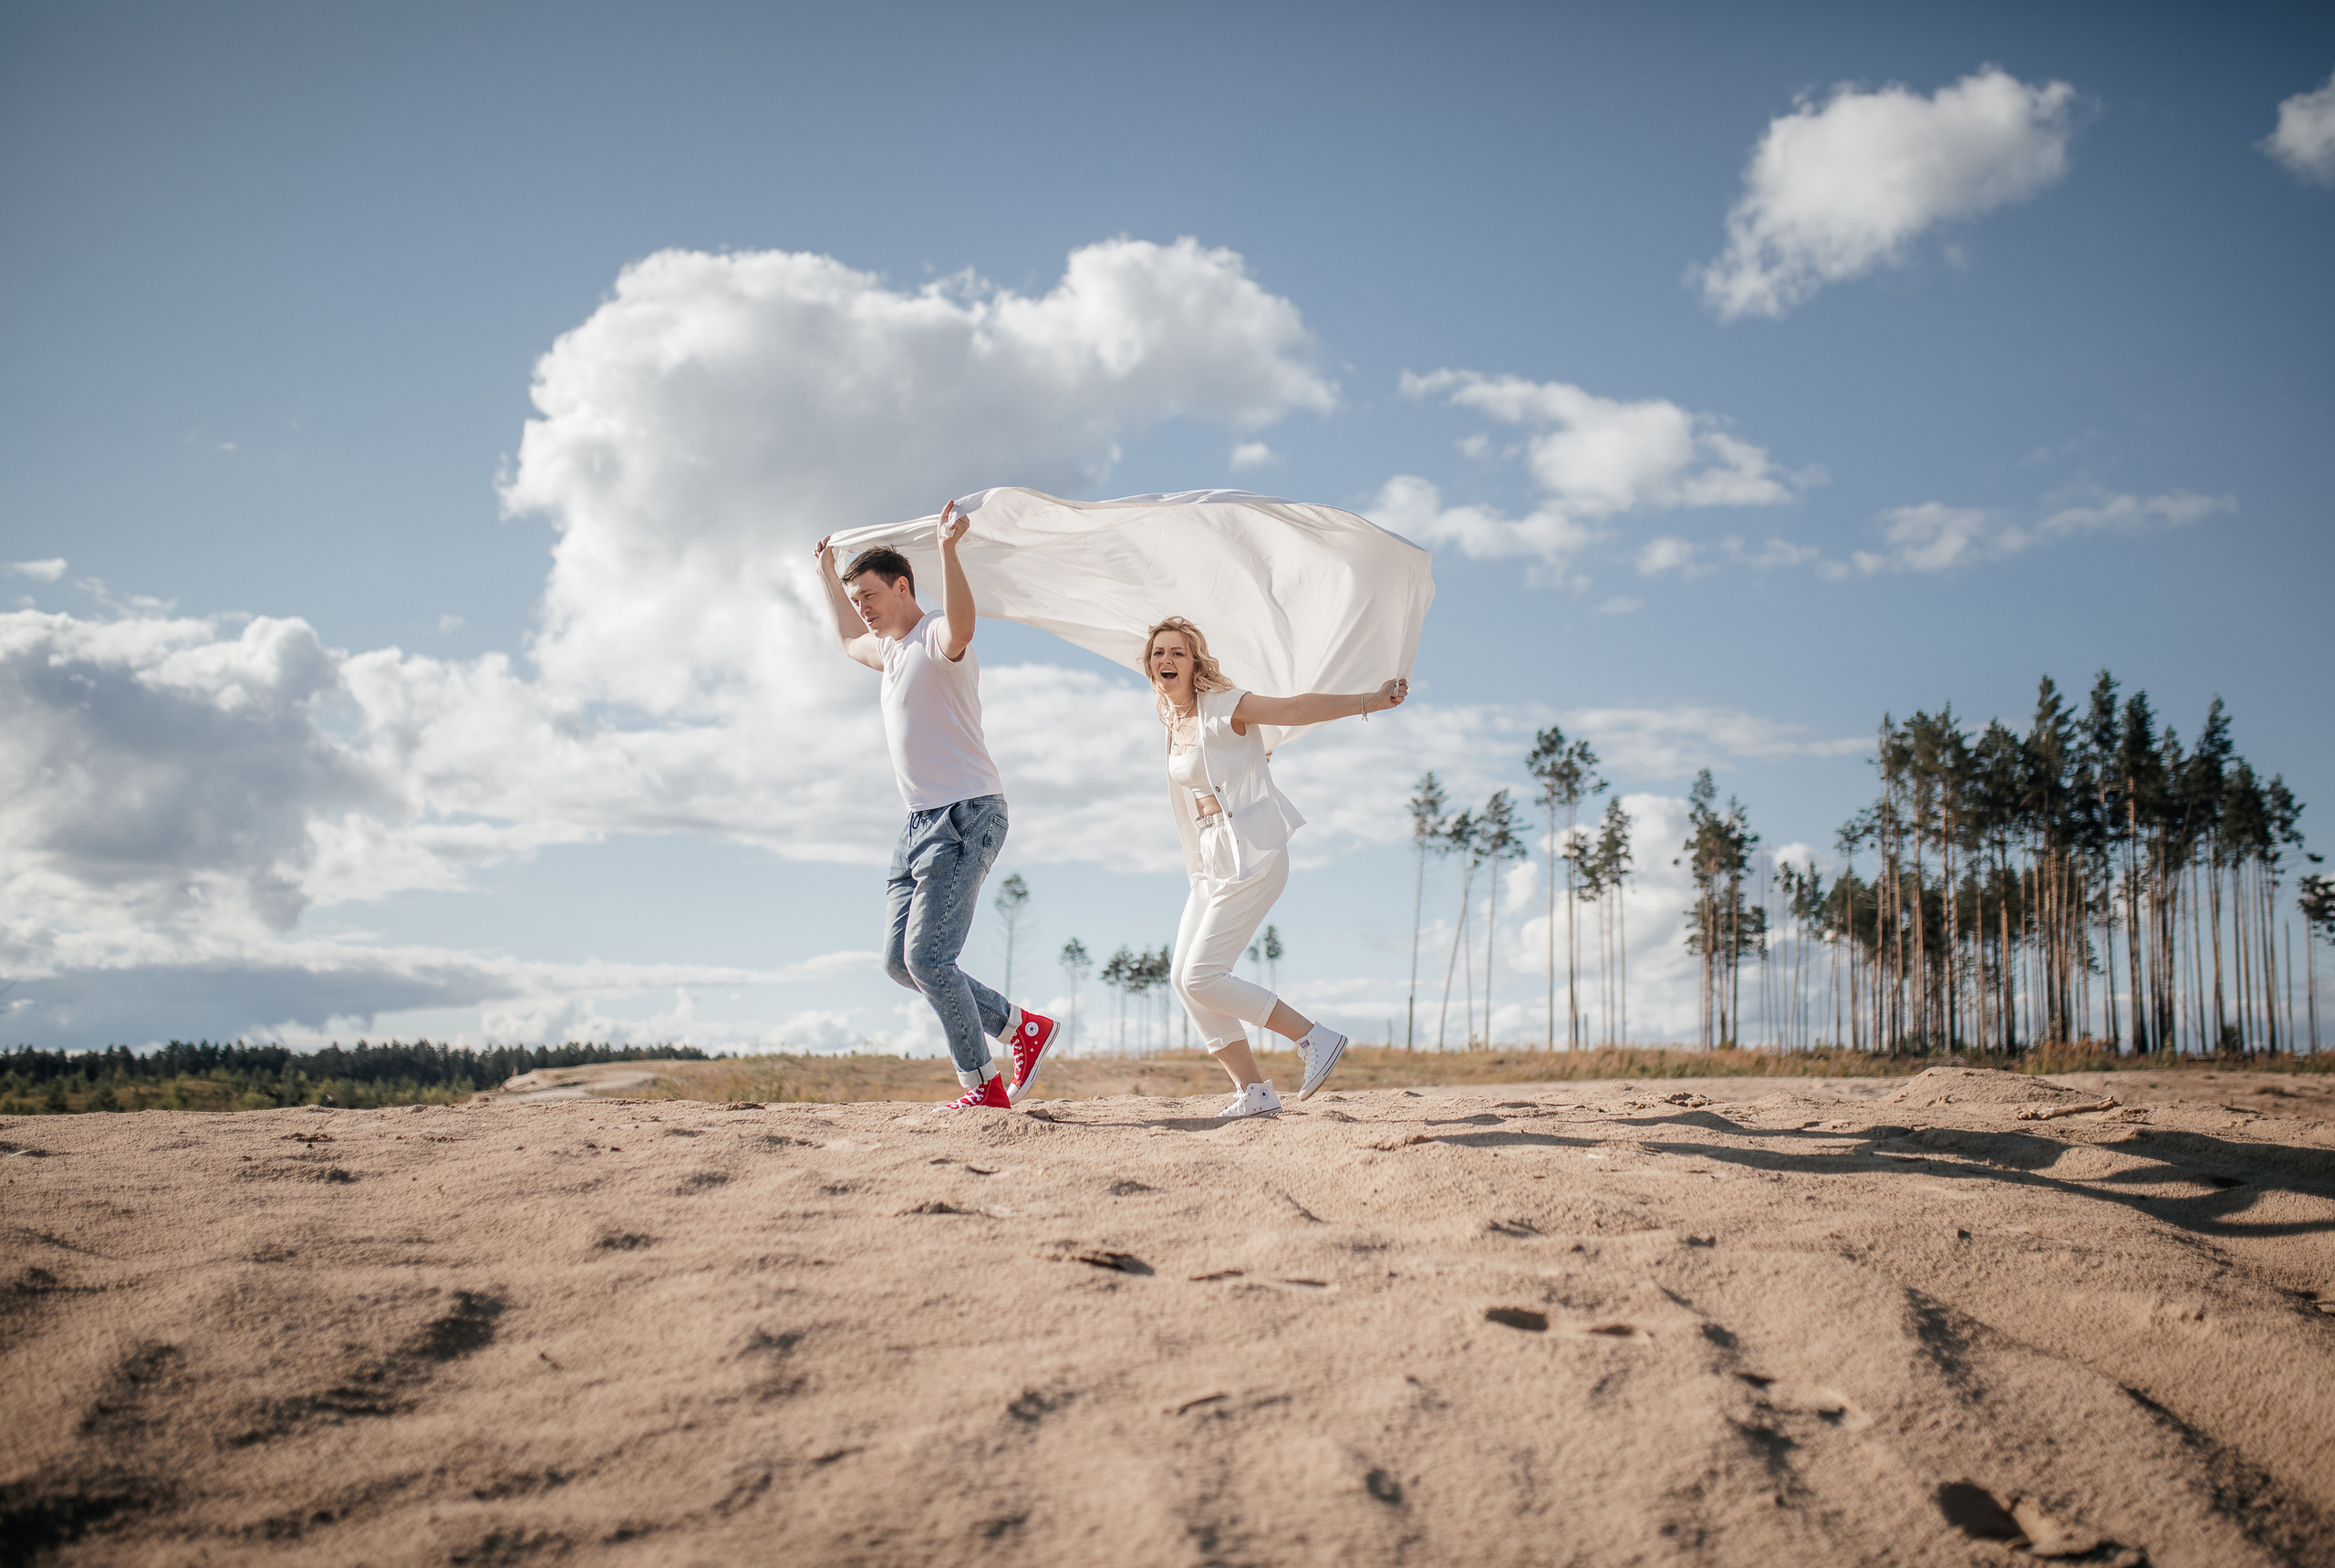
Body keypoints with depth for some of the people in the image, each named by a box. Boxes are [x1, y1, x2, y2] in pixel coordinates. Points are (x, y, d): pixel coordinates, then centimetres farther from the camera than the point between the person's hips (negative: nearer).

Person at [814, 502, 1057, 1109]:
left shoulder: (937, 638, -10)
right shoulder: (893, 650, 20)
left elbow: (960, 627, -37)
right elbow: (850, 641, 45)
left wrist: (949, 549, -48)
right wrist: (828, 577, 47)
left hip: (966, 815, -10)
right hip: (920, 822, 10)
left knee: (928, 957, -16)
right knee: (900, 961, 7)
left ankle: (982, 1086, -4)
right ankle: (1020, 1026, 15)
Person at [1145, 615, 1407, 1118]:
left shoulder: (1222, 707, -8)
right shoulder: (1175, 723, 15)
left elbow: (1297, 708, -15)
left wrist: (1370, 701, -24)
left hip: (1251, 855, -9)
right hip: (1213, 863, 9)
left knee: (1202, 976, -15)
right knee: (1182, 978, 2)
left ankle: (1316, 1039, -6)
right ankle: (1254, 1090, 7)